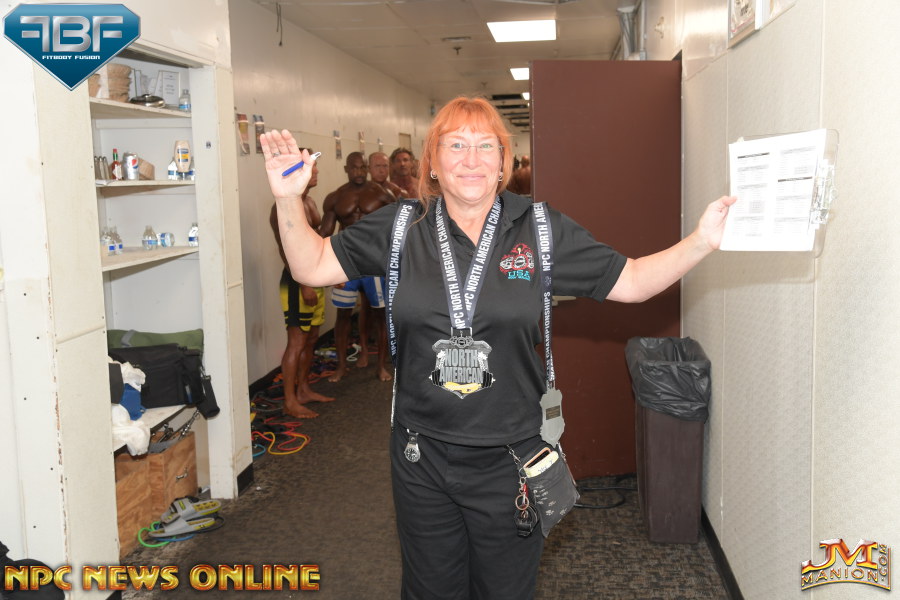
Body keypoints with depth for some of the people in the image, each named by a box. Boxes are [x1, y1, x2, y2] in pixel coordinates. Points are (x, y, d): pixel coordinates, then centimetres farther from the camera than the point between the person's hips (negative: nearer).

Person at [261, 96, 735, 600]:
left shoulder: (543, 230, -4)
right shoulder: (400, 229, -2)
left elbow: (632, 282, 0)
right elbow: (312, 267, 2)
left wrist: (702, 242, -14)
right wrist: (288, 198, -12)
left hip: (509, 458, -1)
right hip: (423, 458, 1)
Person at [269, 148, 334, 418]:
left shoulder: (310, 203, 14)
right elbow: (286, 249, -20)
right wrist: (304, 285, -24)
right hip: (297, 280, -9)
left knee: (311, 338, 14)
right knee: (297, 341, -7)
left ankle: (303, 389, 26)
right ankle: (290, 401, -1)